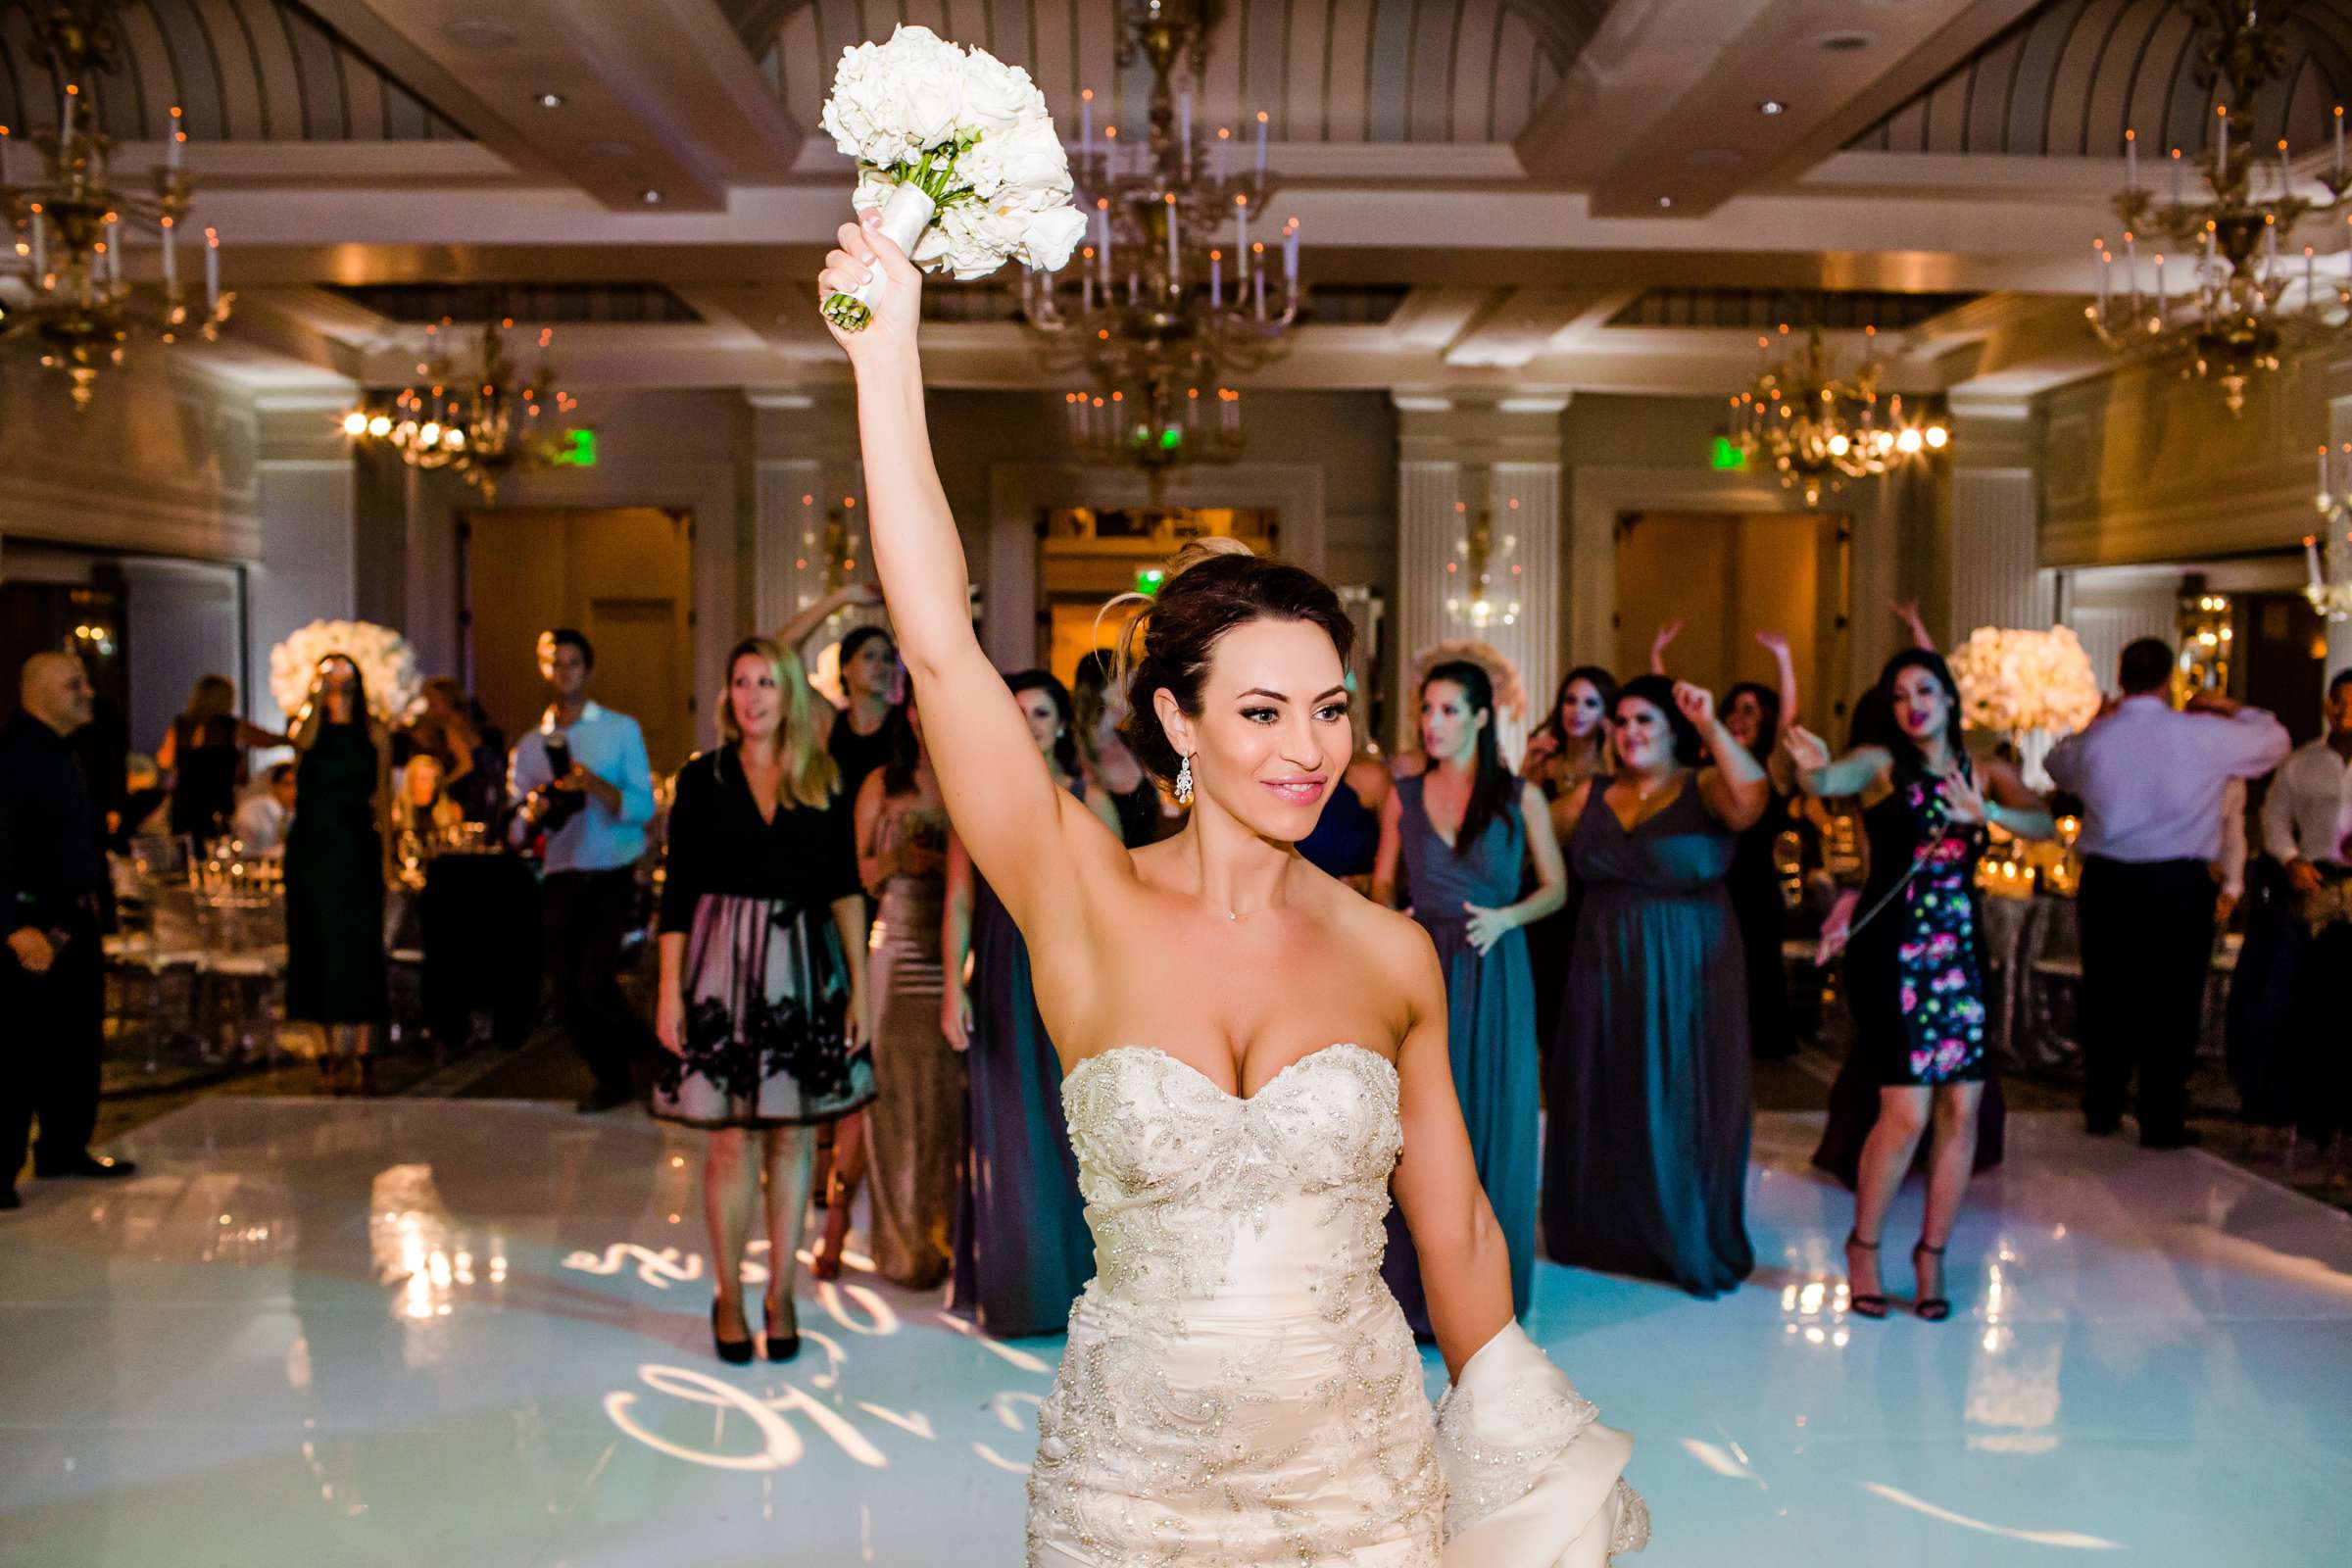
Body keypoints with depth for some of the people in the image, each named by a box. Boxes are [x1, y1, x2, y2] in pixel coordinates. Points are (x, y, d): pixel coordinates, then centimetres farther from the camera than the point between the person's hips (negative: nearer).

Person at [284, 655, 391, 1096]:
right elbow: (302, 741, -16)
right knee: (322, 943, 2)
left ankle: (361, 1051, -6)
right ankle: (334, 1046, 10)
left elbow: (381, 794, 10)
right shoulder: (308, 727, 7)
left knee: (359, 946, -5)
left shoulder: (373, 732, 9)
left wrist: (384, 840, 2)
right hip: (314, 847, 0)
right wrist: (320, 693, -13)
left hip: (357, 848, 0)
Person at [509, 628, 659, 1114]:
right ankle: (612, 1079, 23)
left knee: (594, 981, -16)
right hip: (560, 877, 4)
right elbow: (516, 830, 8)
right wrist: (532, 814, -15)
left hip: (613, 875, -4)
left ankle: (651, 1056, 9)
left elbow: (644, 807, -6)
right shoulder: (530, 745, 11)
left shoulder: (620, 730, 2)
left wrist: (595, 785, -22)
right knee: (568, 992, 3)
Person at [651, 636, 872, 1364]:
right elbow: (677, 891, 2)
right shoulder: (703, 779, 2)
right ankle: (728, 1297, 14)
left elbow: (845, 889, 6)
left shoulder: (824, 782, 5)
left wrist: (860, 986, 1)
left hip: (803, 968, 2)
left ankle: (781, 1293, 17)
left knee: (793, 1133, 6)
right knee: (731, 1136, 1)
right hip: (724, 965, -1)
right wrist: (669, 988, -4)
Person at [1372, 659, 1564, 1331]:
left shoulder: (1521, 798, 0)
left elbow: (1555, 887, 4)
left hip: (1493, 974, -1)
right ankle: (1419, 1283, 14)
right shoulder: (1403, 796, 5)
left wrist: (1506, 917, -14)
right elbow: (1383, 882, 11)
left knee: (1493, 1121, 3)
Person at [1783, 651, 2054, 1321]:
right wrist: (1812, 767, -47)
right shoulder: (1882, 764, 0)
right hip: (1891, 952, -4)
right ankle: (1863, 1244, 13)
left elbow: (2046, 825, -7)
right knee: (1906, 1113, -9)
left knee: (1961, 1109, 1)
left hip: (1961, 952, 4)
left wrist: (1986, 813, -27)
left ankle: (1932, 1253, 17)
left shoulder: (1987, 774, 10)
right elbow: (1829, 780, -23)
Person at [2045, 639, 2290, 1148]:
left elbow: (2057, 765, 23)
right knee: (2170, 1002, 4)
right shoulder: (2203, 734, -8)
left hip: (2106, 881, 3)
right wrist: (2234, 708, 24)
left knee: (2106, 997, 13)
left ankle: (2101, 1111, 21)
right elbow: (2275, 740, 9)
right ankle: (2162, 1122, 8)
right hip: (2179, 885, -3)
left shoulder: (2094, 739, 0)